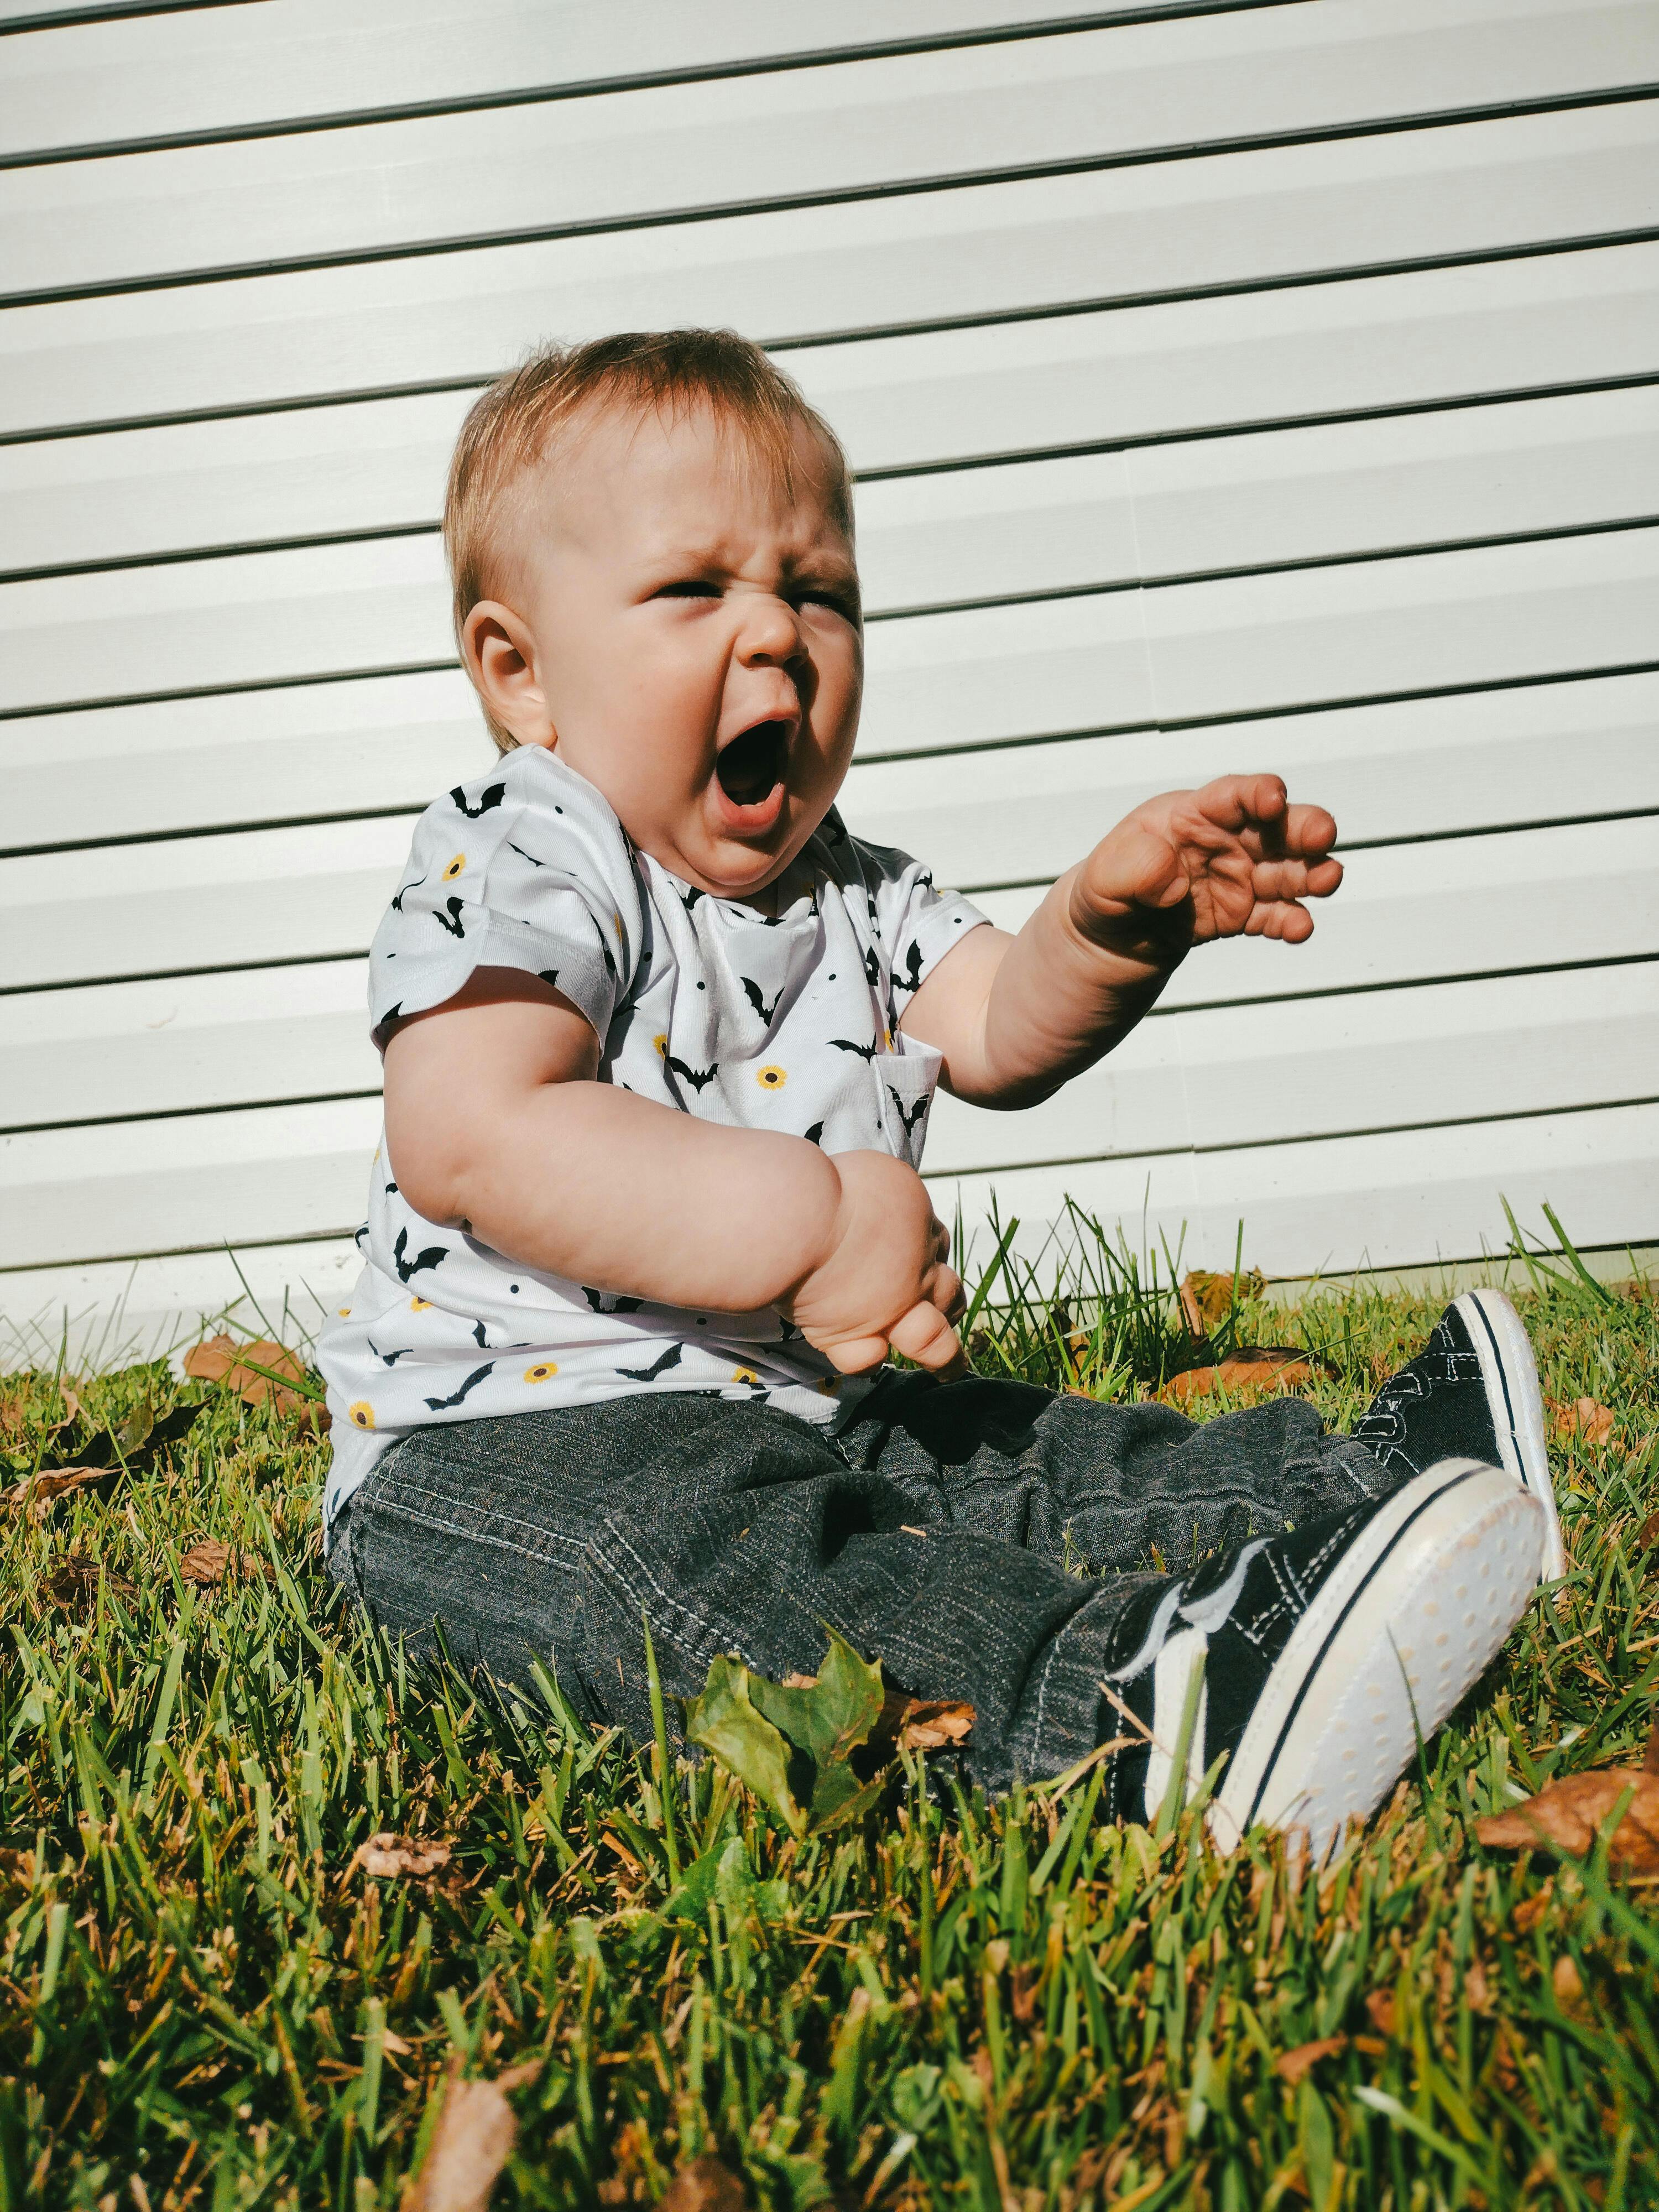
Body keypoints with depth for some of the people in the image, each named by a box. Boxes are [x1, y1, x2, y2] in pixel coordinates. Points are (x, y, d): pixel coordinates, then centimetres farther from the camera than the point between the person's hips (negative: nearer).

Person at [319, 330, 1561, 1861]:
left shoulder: (853, 896, 16)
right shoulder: (519, 864, -10)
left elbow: (995, 1036, 5)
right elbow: (470, 1139, -25)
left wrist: (1112, 925, -18)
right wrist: (806, 1219, -27)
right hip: (513, 1446, -9)